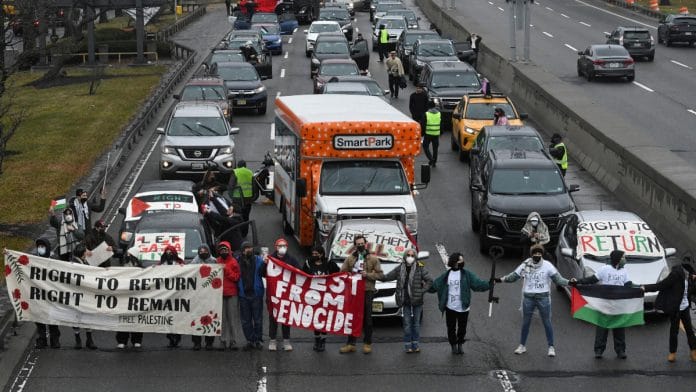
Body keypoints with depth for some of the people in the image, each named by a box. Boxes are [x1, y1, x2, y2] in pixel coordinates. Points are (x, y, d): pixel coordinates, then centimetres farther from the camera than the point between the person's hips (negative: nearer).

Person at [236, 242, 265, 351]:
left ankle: (258, 340, 12)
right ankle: (250, 341, 15)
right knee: (245, 320, 6)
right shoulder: (238, 261, 4)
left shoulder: (258, 260, 1)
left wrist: (265, 265, -22)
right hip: (243, 294, 2)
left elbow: (264, 274, -7)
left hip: (256, 293, -2)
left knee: (258, 319, 4)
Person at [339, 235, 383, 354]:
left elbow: (380, 274, 2)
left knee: (367, 318, 2)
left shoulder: (373, 259, 6)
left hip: (367, 291, -2)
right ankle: (350, 343, 9)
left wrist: (368, 275, -12)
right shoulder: (350, 259, 12)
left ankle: (367, 343, 9)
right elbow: (342, 273, 11)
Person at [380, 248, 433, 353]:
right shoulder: (400, 268, 4)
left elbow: (429, 281, -1)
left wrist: (422, 291, -9)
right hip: (405, 301, 1)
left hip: (417, 301, -1)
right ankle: (408, 345, 7)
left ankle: (415, 344, 16)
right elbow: (387, 277, 10)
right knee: (407, 324, 1)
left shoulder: (420, 268, -2)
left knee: (416, 323, 8)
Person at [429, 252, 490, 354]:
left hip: (463, 308, -1)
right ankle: (454, 345, 25)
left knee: (462, 328, 9)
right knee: (451, 328, 7)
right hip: (450, 308, 1)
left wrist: (489, 284, -20)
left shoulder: (467, 274, -2)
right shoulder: (446, 275, 2)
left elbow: (478, 284, -9)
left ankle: (460, 344, 30)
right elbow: (434, 286, 5)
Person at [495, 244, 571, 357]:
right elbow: (513, 276, 4)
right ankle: (522, 345, 24)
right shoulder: (525, 265, -1)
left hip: (543, 298, -2)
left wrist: (568, 282, -20)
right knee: (525, 322, 11)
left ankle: (551, 347, 13)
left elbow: (558, 279, -5)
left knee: (547, 322, 3)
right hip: (528, 298, 2)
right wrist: (501, 279, -6)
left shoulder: (547, 266, -5)